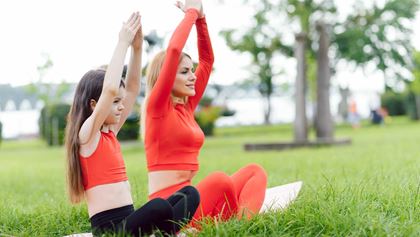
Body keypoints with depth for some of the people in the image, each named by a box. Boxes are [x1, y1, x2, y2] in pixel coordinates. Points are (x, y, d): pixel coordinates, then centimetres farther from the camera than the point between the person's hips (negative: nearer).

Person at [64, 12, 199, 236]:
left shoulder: (109, 132, 17)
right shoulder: (87, 134, -7)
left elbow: (132, 89, 18)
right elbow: (110, 89, -22)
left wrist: (137, 47, 8)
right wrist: (123, 43, -15)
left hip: (129, 219, 9)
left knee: (190, 194, -2)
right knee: (159, 207, -36)